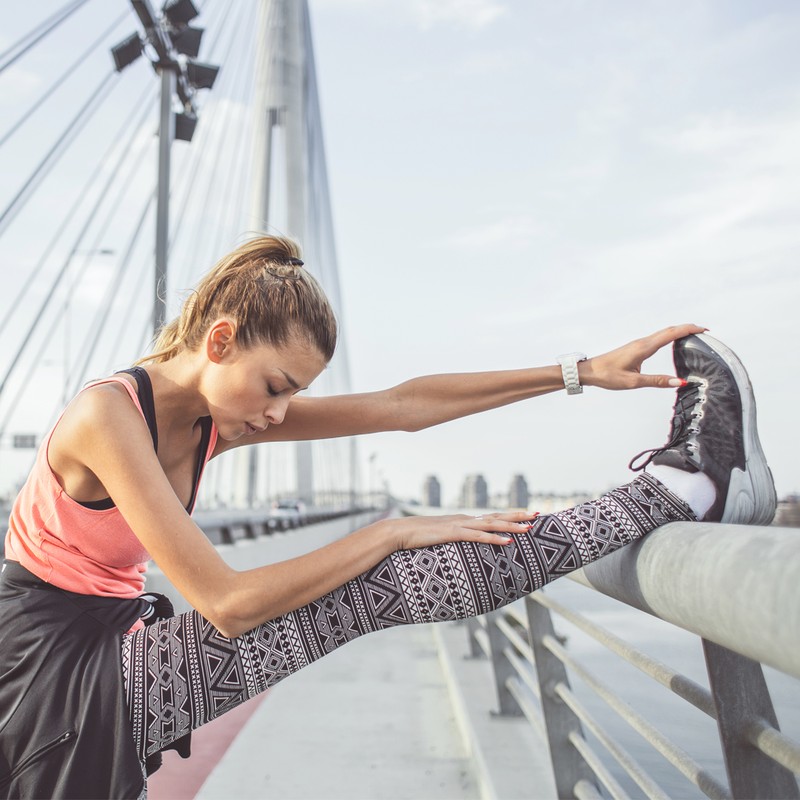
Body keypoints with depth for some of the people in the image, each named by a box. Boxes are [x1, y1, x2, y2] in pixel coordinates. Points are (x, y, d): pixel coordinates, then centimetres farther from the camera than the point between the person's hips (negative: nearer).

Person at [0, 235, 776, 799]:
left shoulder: (213, 417, -4)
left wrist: (583, 370, -8)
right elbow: (228, 604, -29)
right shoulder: (108, 414, -24)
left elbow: (401, 406, -8)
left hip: (114, 648, 3)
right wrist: (394, 533, -23)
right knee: (372, 588, -16)